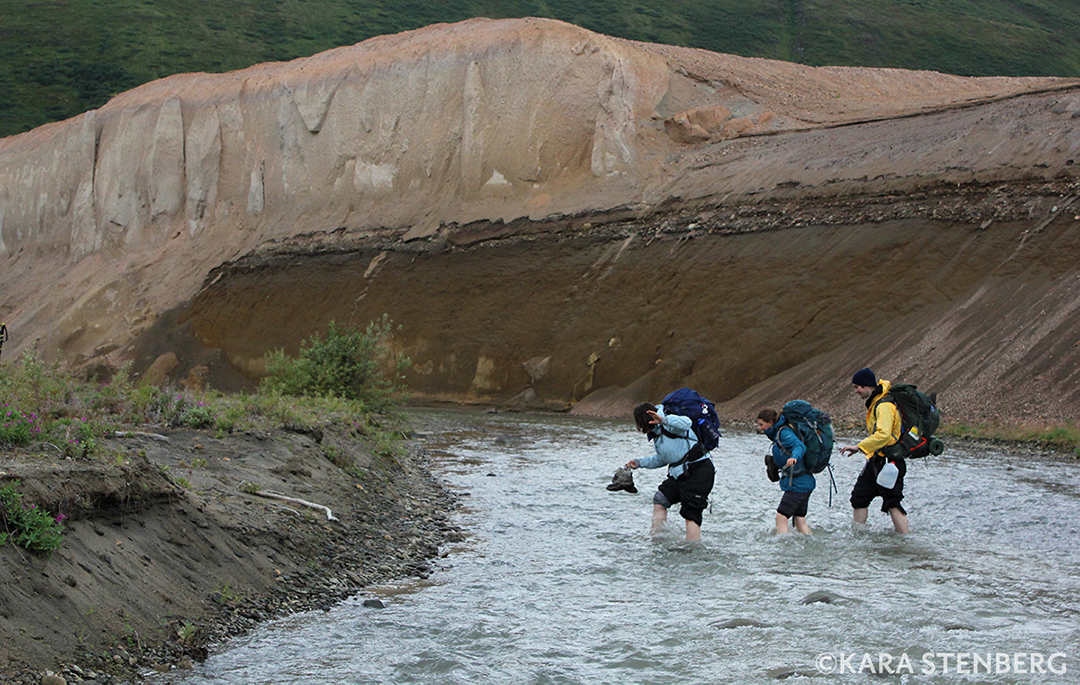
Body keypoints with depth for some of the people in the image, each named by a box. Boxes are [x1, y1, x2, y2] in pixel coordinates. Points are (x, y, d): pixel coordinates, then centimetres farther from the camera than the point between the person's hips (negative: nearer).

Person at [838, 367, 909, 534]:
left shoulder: (884, 406, -18)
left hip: (888, 460, -10)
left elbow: (883, 434, -30)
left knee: (892, 504, -10)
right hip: (876, 460, 10)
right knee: (859, 497, 10)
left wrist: (859, 447, -28)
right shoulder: (874, 403, 13)